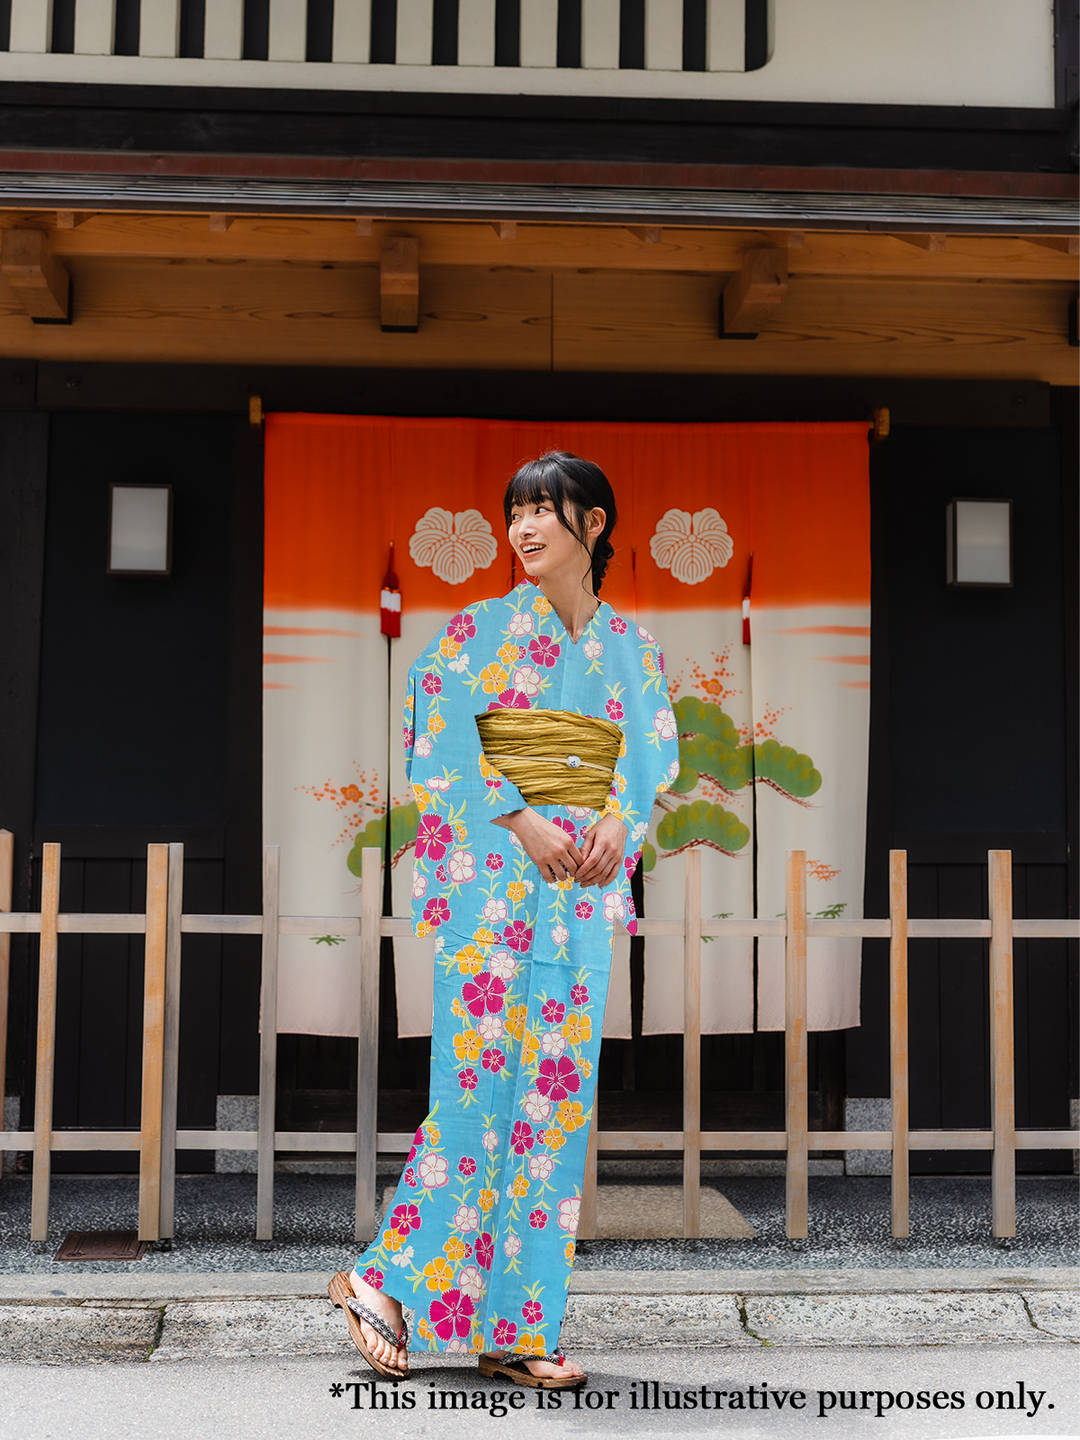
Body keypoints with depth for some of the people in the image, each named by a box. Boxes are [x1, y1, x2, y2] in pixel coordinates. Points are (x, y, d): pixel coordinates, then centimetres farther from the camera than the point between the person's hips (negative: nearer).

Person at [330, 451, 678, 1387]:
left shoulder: (633, 645, 15)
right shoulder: (481, 631, 5)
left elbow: (653, 753, 10)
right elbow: (443, 742, -4)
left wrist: (616, 821, -9)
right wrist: (521, 819, -15)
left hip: (587, 880, 4)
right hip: (495, 872, -3)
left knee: (559, 1086, 1)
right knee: (480, 1075, -10)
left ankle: (514, 1328, 8)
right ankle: (382, 1281, 6)